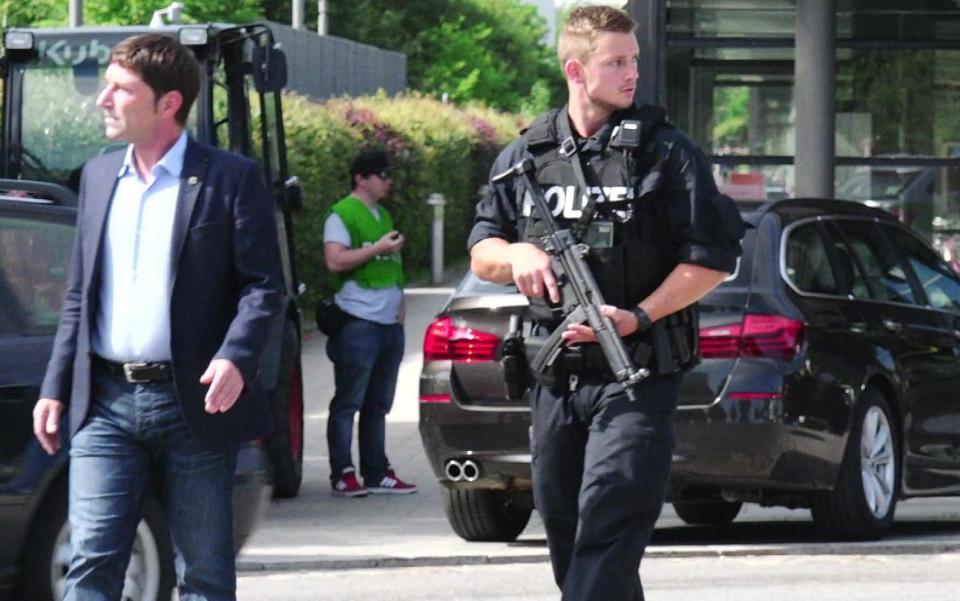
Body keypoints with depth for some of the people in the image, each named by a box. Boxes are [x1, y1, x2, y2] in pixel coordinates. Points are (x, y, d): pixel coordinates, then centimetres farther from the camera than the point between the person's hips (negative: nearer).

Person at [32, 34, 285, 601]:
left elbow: (265, 287, -5)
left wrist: (236, 359, -22)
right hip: (106, 405, 4)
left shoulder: (231, 179, -2)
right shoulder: (99, 176, 14)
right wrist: (55, 389, 12)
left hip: (194, 405, -4)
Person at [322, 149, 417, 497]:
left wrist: (399, 308, 19)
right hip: (358, 322, -8)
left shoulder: (383, 216, 21)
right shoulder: (342, 215, -6)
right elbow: (335, 260, -19)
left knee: (378, 403, 11)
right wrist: (380, 248, -17)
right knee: (348, 402, -7)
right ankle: (343, 475, -6)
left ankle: (377, 473, 15)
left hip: (389, 324, 8)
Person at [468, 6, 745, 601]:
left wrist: (638, 317, -16)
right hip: (554, 379, 5)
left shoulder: (666, 152, -3)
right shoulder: (525, 156, 10)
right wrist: (517, 254, -9)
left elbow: (711, 260, -4)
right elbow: (481, 253, 15)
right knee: (564, 529, 12)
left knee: (609, 528, -17)